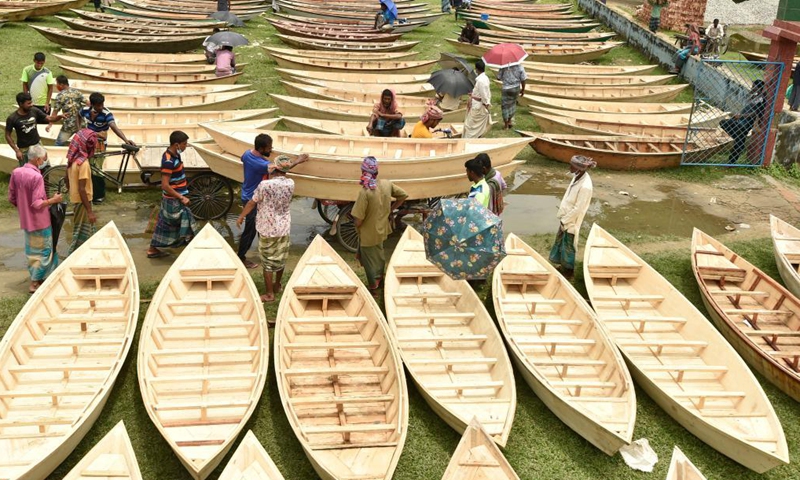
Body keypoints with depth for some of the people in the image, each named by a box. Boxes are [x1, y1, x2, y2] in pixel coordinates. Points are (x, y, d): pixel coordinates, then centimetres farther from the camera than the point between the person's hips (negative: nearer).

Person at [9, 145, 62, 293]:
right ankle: (35, 283, 11)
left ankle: (36, 278, 33)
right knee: (43, 251, 7)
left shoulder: (16, 172, -2)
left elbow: (12, 199, 5)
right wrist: (53, 200, -11)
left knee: (32, 250, 20)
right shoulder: (36, 176, -24)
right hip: (39, 221, -7)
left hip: (26, 220, 7)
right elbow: (37, 204, -25)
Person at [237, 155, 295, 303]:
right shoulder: (290, 183, -7)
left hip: (268, 229, -5)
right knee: (280, 258, 21)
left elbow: (252, 203, -8)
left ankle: (269, 294, 9)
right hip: (284, 228, 5)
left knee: (267, 261, 5)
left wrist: (241, 216, 5)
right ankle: (277, 285, 38)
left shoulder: (265, 185, -20)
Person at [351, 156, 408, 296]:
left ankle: (373, 288, 31)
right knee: (379, 254, 29)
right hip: (381, 230, 6)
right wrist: (391, 209, 9)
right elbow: (403, 195, 3)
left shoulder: (365, 192, -30)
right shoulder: (387, 184, -13)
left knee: (369, 260, 15)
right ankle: (379, 278, 49)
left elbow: (358, 220, -27)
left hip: (368, 234, -6)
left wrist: (357, 227, -5)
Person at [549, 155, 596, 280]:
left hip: (572, 221, -8)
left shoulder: (585, 186, -30)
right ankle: (562, 264, 41)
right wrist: (562, 216, 10)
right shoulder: (577, 177, -3)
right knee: (560, 241, 22)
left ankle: (568, 271, 27)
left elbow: (578, 208, -25)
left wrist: (564, 220, -16)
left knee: (568, 246, 9)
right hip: (566, 217, 8)